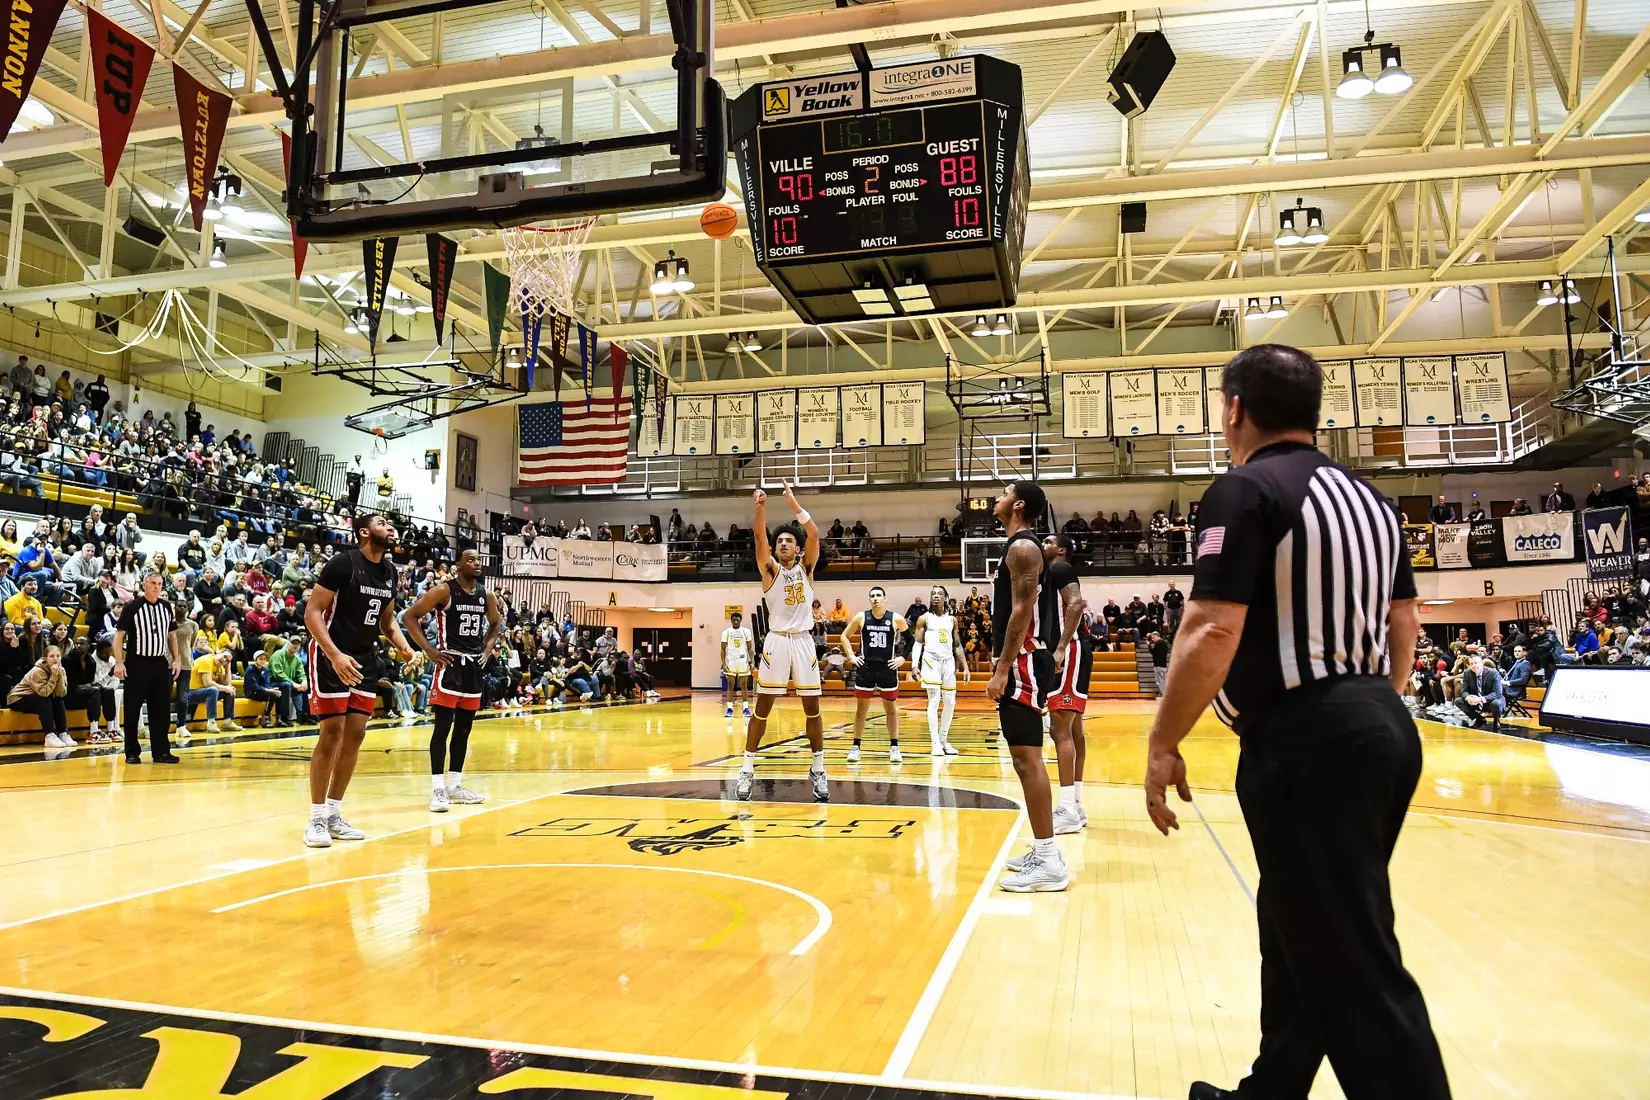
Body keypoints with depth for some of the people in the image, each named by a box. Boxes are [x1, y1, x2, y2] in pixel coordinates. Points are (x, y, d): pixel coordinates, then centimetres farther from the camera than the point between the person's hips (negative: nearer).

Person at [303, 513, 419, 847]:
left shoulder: (390, 571, 7)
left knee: (355, 736, 7)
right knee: (332, 734, -8)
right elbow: (312, 612, -17)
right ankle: (316, 819, 3)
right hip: (331, 656, -7)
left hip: (365, 658, 7)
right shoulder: (343, 562, -15)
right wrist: (335, 655, -28)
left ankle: (334, 815, 18)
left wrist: (403, 647, 0)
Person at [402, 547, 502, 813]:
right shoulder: (444, 590, -10)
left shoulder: (485, 594, 8)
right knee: (443, 726, -8)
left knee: (464, 729, 11)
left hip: (474, 664, 7)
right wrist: (429, 650, -14)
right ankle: (438, 789, -4)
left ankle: (455, 785, 19)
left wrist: (488, 648, 11)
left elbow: (496, 623, 26)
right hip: (450, 662, -7)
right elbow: (410, 616, -11)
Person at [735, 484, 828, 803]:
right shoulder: (770, 569, 3)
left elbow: (814, 534, -9)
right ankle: (747, 770, 8)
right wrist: (761, 508, -29)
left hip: (803, 641, 1)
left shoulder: (806, 568, 6)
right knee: (762, 708, 1)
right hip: (776, 641, -1)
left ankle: (818, 770, 15)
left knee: (812, 708, 4)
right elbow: (759, 538, -14)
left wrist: (793, 503, -16)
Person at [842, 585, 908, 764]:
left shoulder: (896, 619, -5)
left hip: (888, 668, -1)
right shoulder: (861, 617, -3)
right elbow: (845, 636, 9)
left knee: (891, 708, 6)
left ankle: (894, 747, 14)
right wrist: (851, 657, 0)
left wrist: (902, 657, -2)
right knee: (861, 707, 6)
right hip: (865, 667, 1)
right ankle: (856, 746, 14)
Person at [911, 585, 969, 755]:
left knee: (950, 702, 6)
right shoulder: (924, 618, 1)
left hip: (949, 662, 4)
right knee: (934, 701, -10)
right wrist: (914, 666, -12)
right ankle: (935, 743, -9)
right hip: (931, 661, -4)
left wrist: (965, 667, 9)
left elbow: (957, 645, 15)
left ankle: (944, 739, 20)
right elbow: (917, 643, -1)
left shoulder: (952, 619, 12)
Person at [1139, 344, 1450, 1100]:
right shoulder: (1367, 497, 14)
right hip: (1379, 727, 10)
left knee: (1354, 964, -2)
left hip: (1306, 741, -10)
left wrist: (1163, 744, -12)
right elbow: (1404, 624, 19)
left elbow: (1213, 632, -21)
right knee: (1301, 931, 21)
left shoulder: (1246, 491, -13)